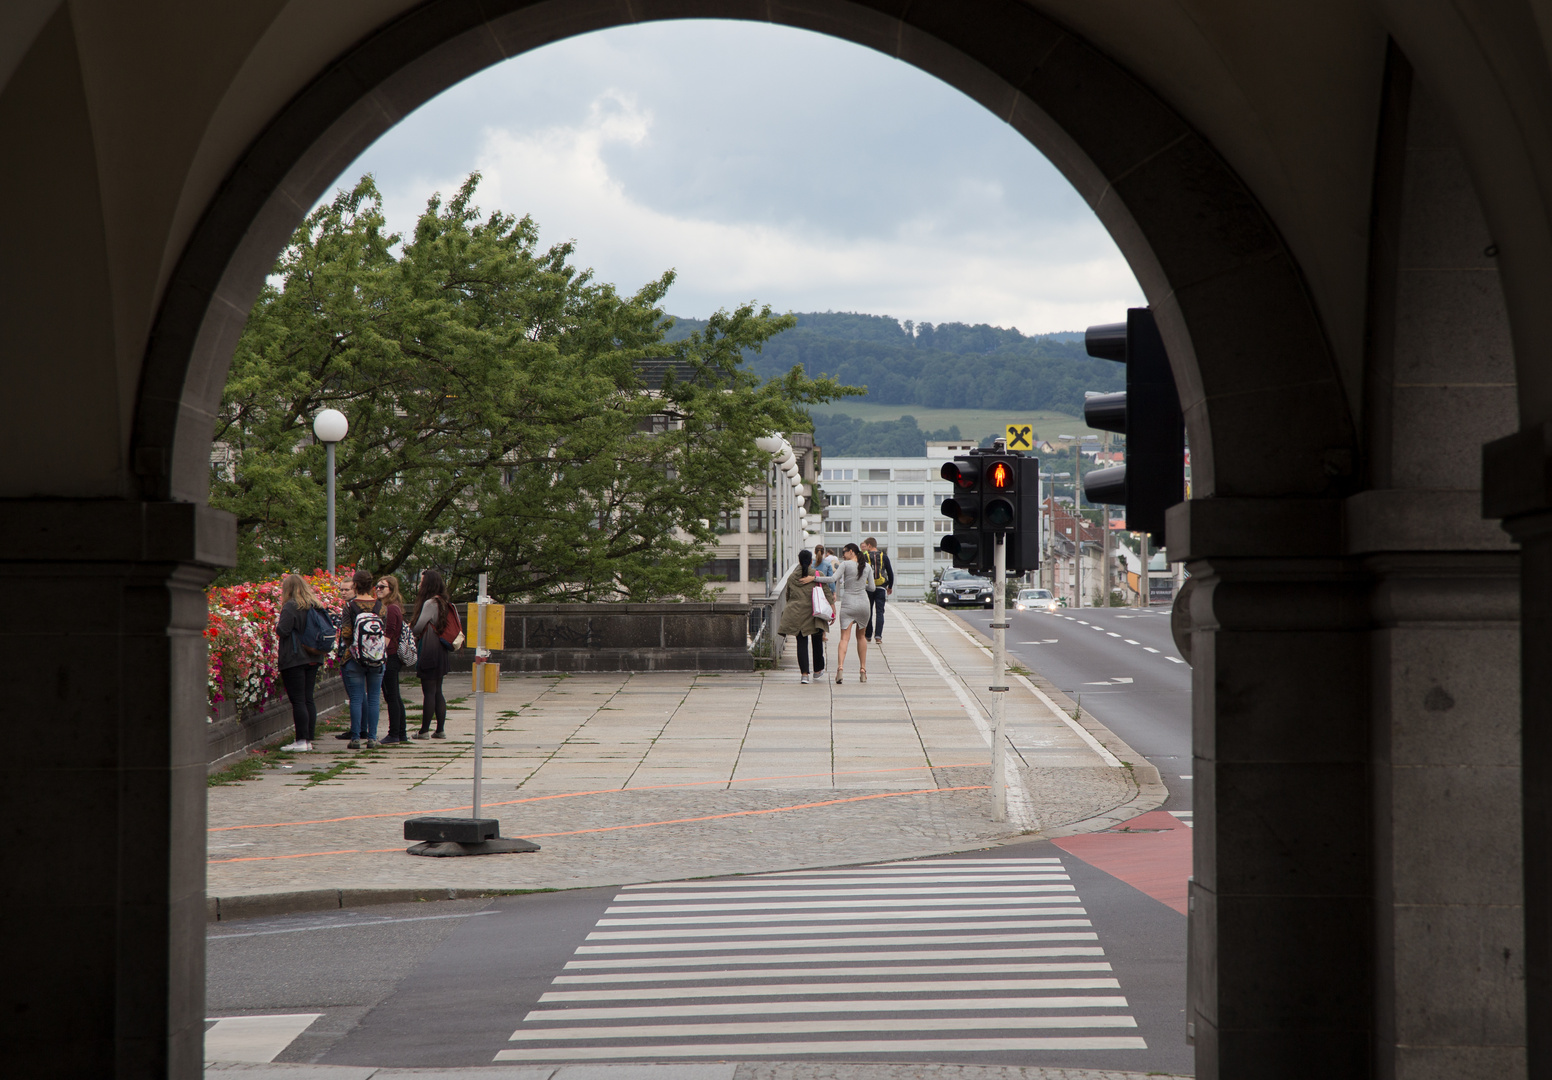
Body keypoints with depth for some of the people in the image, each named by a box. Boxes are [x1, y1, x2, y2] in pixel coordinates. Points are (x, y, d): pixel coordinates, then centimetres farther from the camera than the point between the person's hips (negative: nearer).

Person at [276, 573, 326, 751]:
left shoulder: (290, 606, -13)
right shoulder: (315, 605, 10)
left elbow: (283, 631, -19)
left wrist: (277, 623, 0)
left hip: (294, 659, -7)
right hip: (313, 659, 7)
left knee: (298, 700, -5)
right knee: (308, 699, 11)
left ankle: (301, 741, -6)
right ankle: (309, 739, 12)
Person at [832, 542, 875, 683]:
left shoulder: (845, 564, -5)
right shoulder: (866, 567, 8)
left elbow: (834, 578, -16)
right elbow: (872, 588, 12)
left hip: (848, 604, -4)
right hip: (864, 603, 4)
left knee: (844, 637, -7)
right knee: (861, 636, 19)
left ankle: (840, 667, -27)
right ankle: (863, 670, 18)